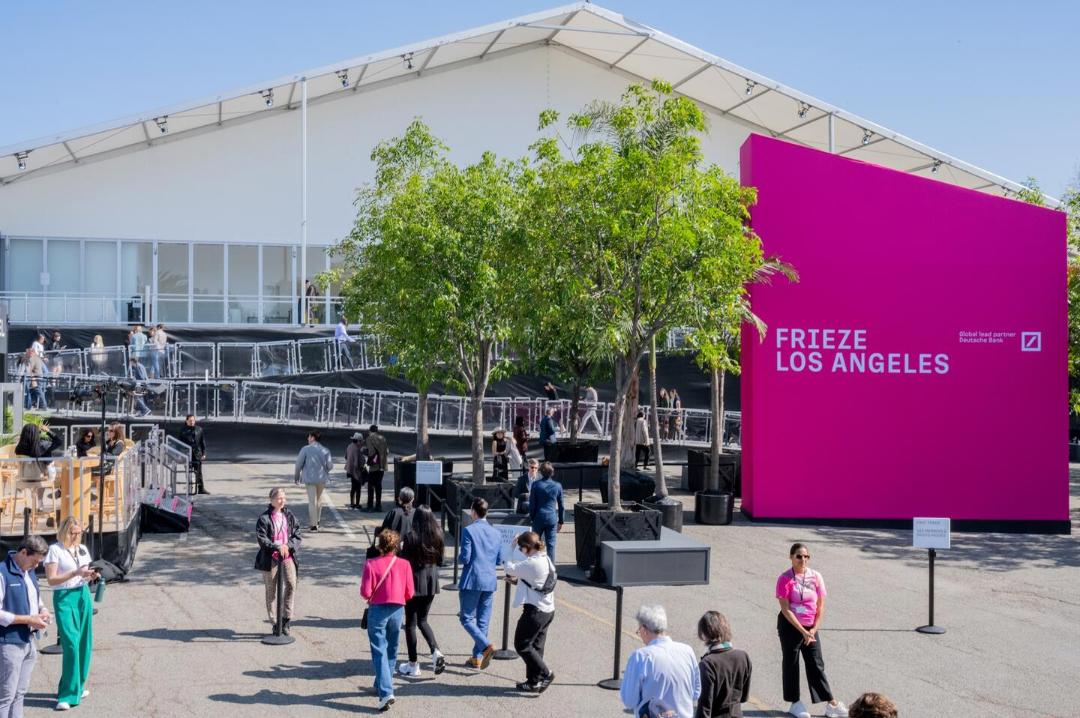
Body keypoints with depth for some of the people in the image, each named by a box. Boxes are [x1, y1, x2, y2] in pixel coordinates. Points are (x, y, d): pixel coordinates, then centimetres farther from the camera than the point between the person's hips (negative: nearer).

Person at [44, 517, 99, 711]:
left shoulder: (82, 549, 12)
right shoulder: (55, 550, -6)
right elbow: (51, 579, -12)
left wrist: (92, 576, -1)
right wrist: (76, 573, -20)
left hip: (83, 595, 6)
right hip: (64, 597, -6)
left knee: (84, 643, 7)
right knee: (71, 644, -13)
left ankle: (77, 686, 22)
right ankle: (67, 695, -10)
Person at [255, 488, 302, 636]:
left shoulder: (289, 516, 6)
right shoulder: (264, 518, -5)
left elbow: (297, 535, 6)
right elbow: (261, 538, -12)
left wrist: (288, 546, -12)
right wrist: (277, 547, -22)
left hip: (288, 556, 2)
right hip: (270, 558, -2)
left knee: (291, 584, -14)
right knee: (271, 590, 5)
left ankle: (286, 619, -3)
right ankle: (275, 623, 15)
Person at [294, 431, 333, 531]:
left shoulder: (305, 449, -10)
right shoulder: (325, 450, -2)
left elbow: (299, 464, -7)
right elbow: (330, 465, -3)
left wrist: (296, 476, 8)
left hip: (310, 478, -3)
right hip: (322, 478, 3)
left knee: (312, 501, 0)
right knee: (319, 500, 20)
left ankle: (314, 525, -3)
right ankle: (317, 520, 31)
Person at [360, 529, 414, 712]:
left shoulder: (371, 564, -11)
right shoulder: (404, 565, -4)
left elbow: (365, 592, -12)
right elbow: (409, 593, -1)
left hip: (377, 609, -3)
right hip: (398, 609, 3)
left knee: (379, 652, -2)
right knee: (392, 650, 21)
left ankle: (386, 692, -16)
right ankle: (382, 684, 37)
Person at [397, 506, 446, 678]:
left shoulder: (411, 537, -15)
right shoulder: (437, 536, -1)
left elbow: (404, 561, -13)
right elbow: (439, 561, 7)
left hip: (415, 581, -5)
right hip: (431, 582, 5)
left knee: (411, 623, 7)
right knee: (422, 620, 19)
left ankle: (413, 665, 10)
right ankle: (436, 652, -2)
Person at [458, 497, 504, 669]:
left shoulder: (468, 530, -11)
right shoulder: (496, 533, 7)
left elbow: (465, 558, -14)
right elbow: (499, 560, 10)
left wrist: (459, 557, 7)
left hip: (472, 581, -6)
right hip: (490, 582, 6)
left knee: (467, 618, 2)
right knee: (483, 621, 11)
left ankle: (486, 646, -17)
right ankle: (477, 657, 15)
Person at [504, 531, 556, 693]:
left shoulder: (532, 563, -21)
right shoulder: (546, 560, 9)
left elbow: (510, 569, -11)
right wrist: (517, 580, 10)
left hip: (535, 611, -10)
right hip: (548, 610, 10)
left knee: (522, 645, 1)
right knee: (536, 646, 15)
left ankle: (545, 674, -1)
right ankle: (535, 681, 20)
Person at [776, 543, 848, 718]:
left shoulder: (816, 577, -1)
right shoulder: (785, 579, -13)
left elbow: (820, 606, 2)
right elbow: (785, 609, -16)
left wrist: (813, 629, -6)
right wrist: (802, 631, -18)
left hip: (811, 627, 3)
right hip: (790, 626, -3)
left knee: (817, 665, 6)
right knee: (791, 664, 6)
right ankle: (795, 704, 15)